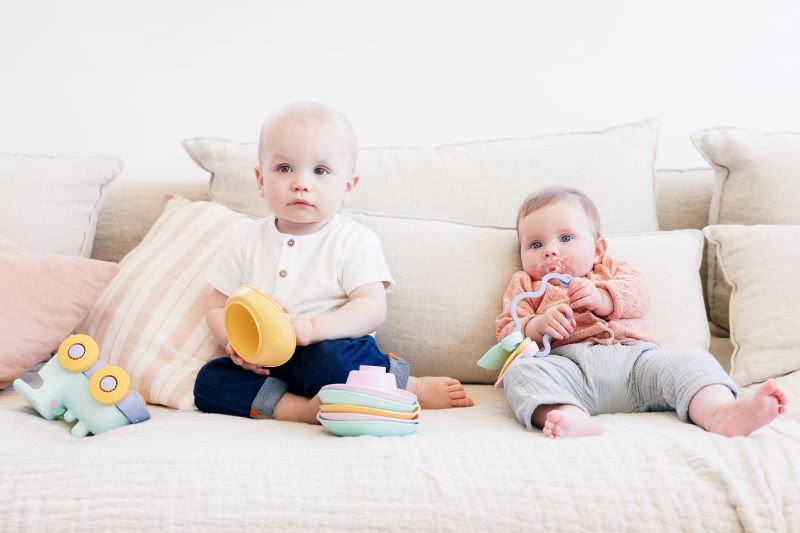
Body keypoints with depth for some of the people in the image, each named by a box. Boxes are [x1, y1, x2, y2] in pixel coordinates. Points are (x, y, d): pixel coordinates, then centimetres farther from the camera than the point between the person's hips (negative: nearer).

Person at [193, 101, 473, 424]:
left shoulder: (354, 241, -3)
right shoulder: (247, 243, 7)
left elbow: (372, 308, -14)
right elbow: (218, 308, 10)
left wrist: (311, 328, -30)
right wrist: (236, 343, -13)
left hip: (330, 348, -4)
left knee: (328, 359, -37)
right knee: (208, 381, -20)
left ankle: (399, 382, -13)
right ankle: (303, 408, -26)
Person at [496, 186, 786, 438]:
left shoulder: (610, 269, 33)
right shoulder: (526, 286, 28)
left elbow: (637, 294, 11)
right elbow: (507, 330, 12)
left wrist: (601, 297, -9)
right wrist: (538, 326, -10)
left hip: (633, 354, 2)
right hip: (567, 362, -2)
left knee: (689, 361, -23)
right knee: (521, 371, -33)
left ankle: (718, 411, -52)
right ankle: (572, 417, -60)